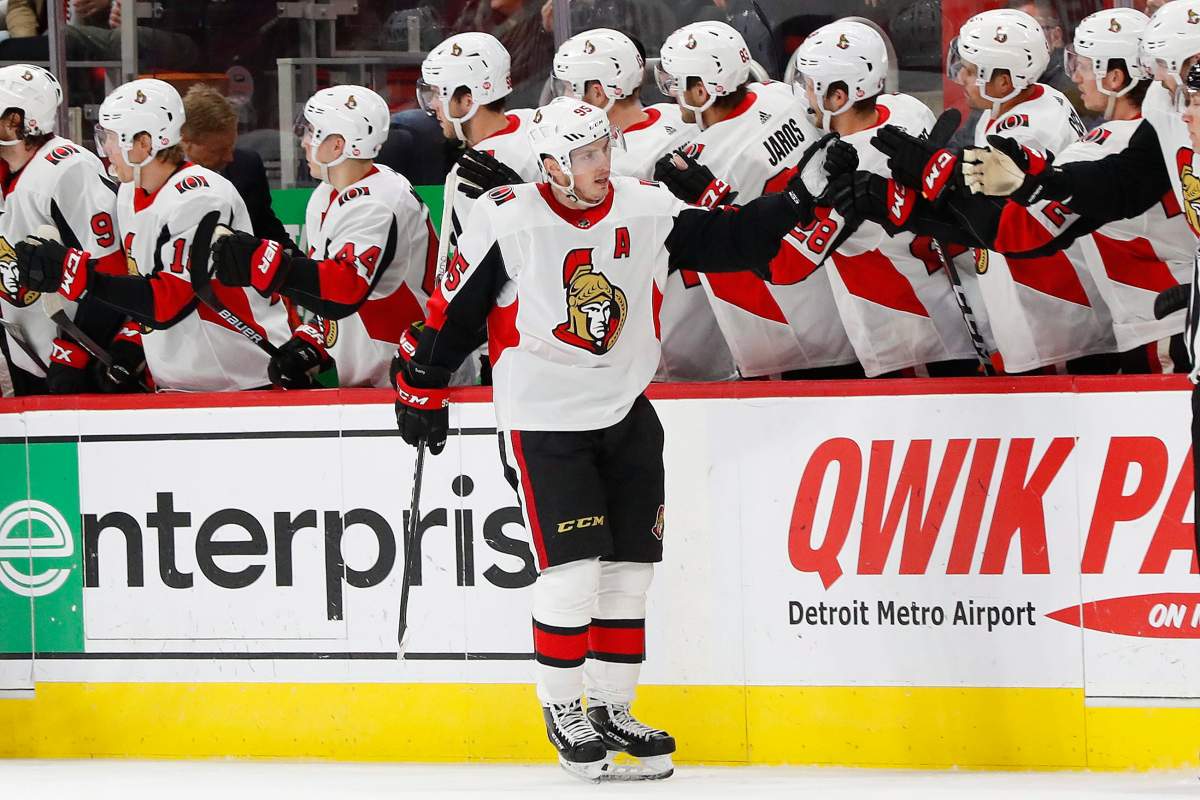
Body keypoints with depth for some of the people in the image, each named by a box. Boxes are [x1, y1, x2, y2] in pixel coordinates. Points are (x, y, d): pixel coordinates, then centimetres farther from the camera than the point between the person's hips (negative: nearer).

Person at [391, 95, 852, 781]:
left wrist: (803, 198, -13)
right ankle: (562, 711, 8)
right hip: (544, 422, -5)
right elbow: (455, 311, -5)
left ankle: (612, 710, 21)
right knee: (572, 570, -9)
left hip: (626, 415, 5)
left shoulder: (648, 211, -3)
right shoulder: (507, 222, -13)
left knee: (630, 569, 7)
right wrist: (423, 388, 0)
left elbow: (731, 239, 0)